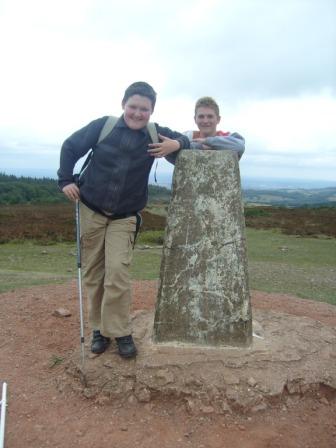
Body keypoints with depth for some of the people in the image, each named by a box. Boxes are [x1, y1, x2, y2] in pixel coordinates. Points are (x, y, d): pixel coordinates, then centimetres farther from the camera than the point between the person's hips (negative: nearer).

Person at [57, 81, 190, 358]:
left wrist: (177, 144, -17)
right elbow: (70, 147, 5)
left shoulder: (156, 135, -3)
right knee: (93, 273, 6)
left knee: (118, 272, -13)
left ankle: (120, 332, 3)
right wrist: (66, 180, -3)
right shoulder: (102, 126, -6)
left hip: (124, 218, -1)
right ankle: (99, 328, 21)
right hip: (90, 211, 1)